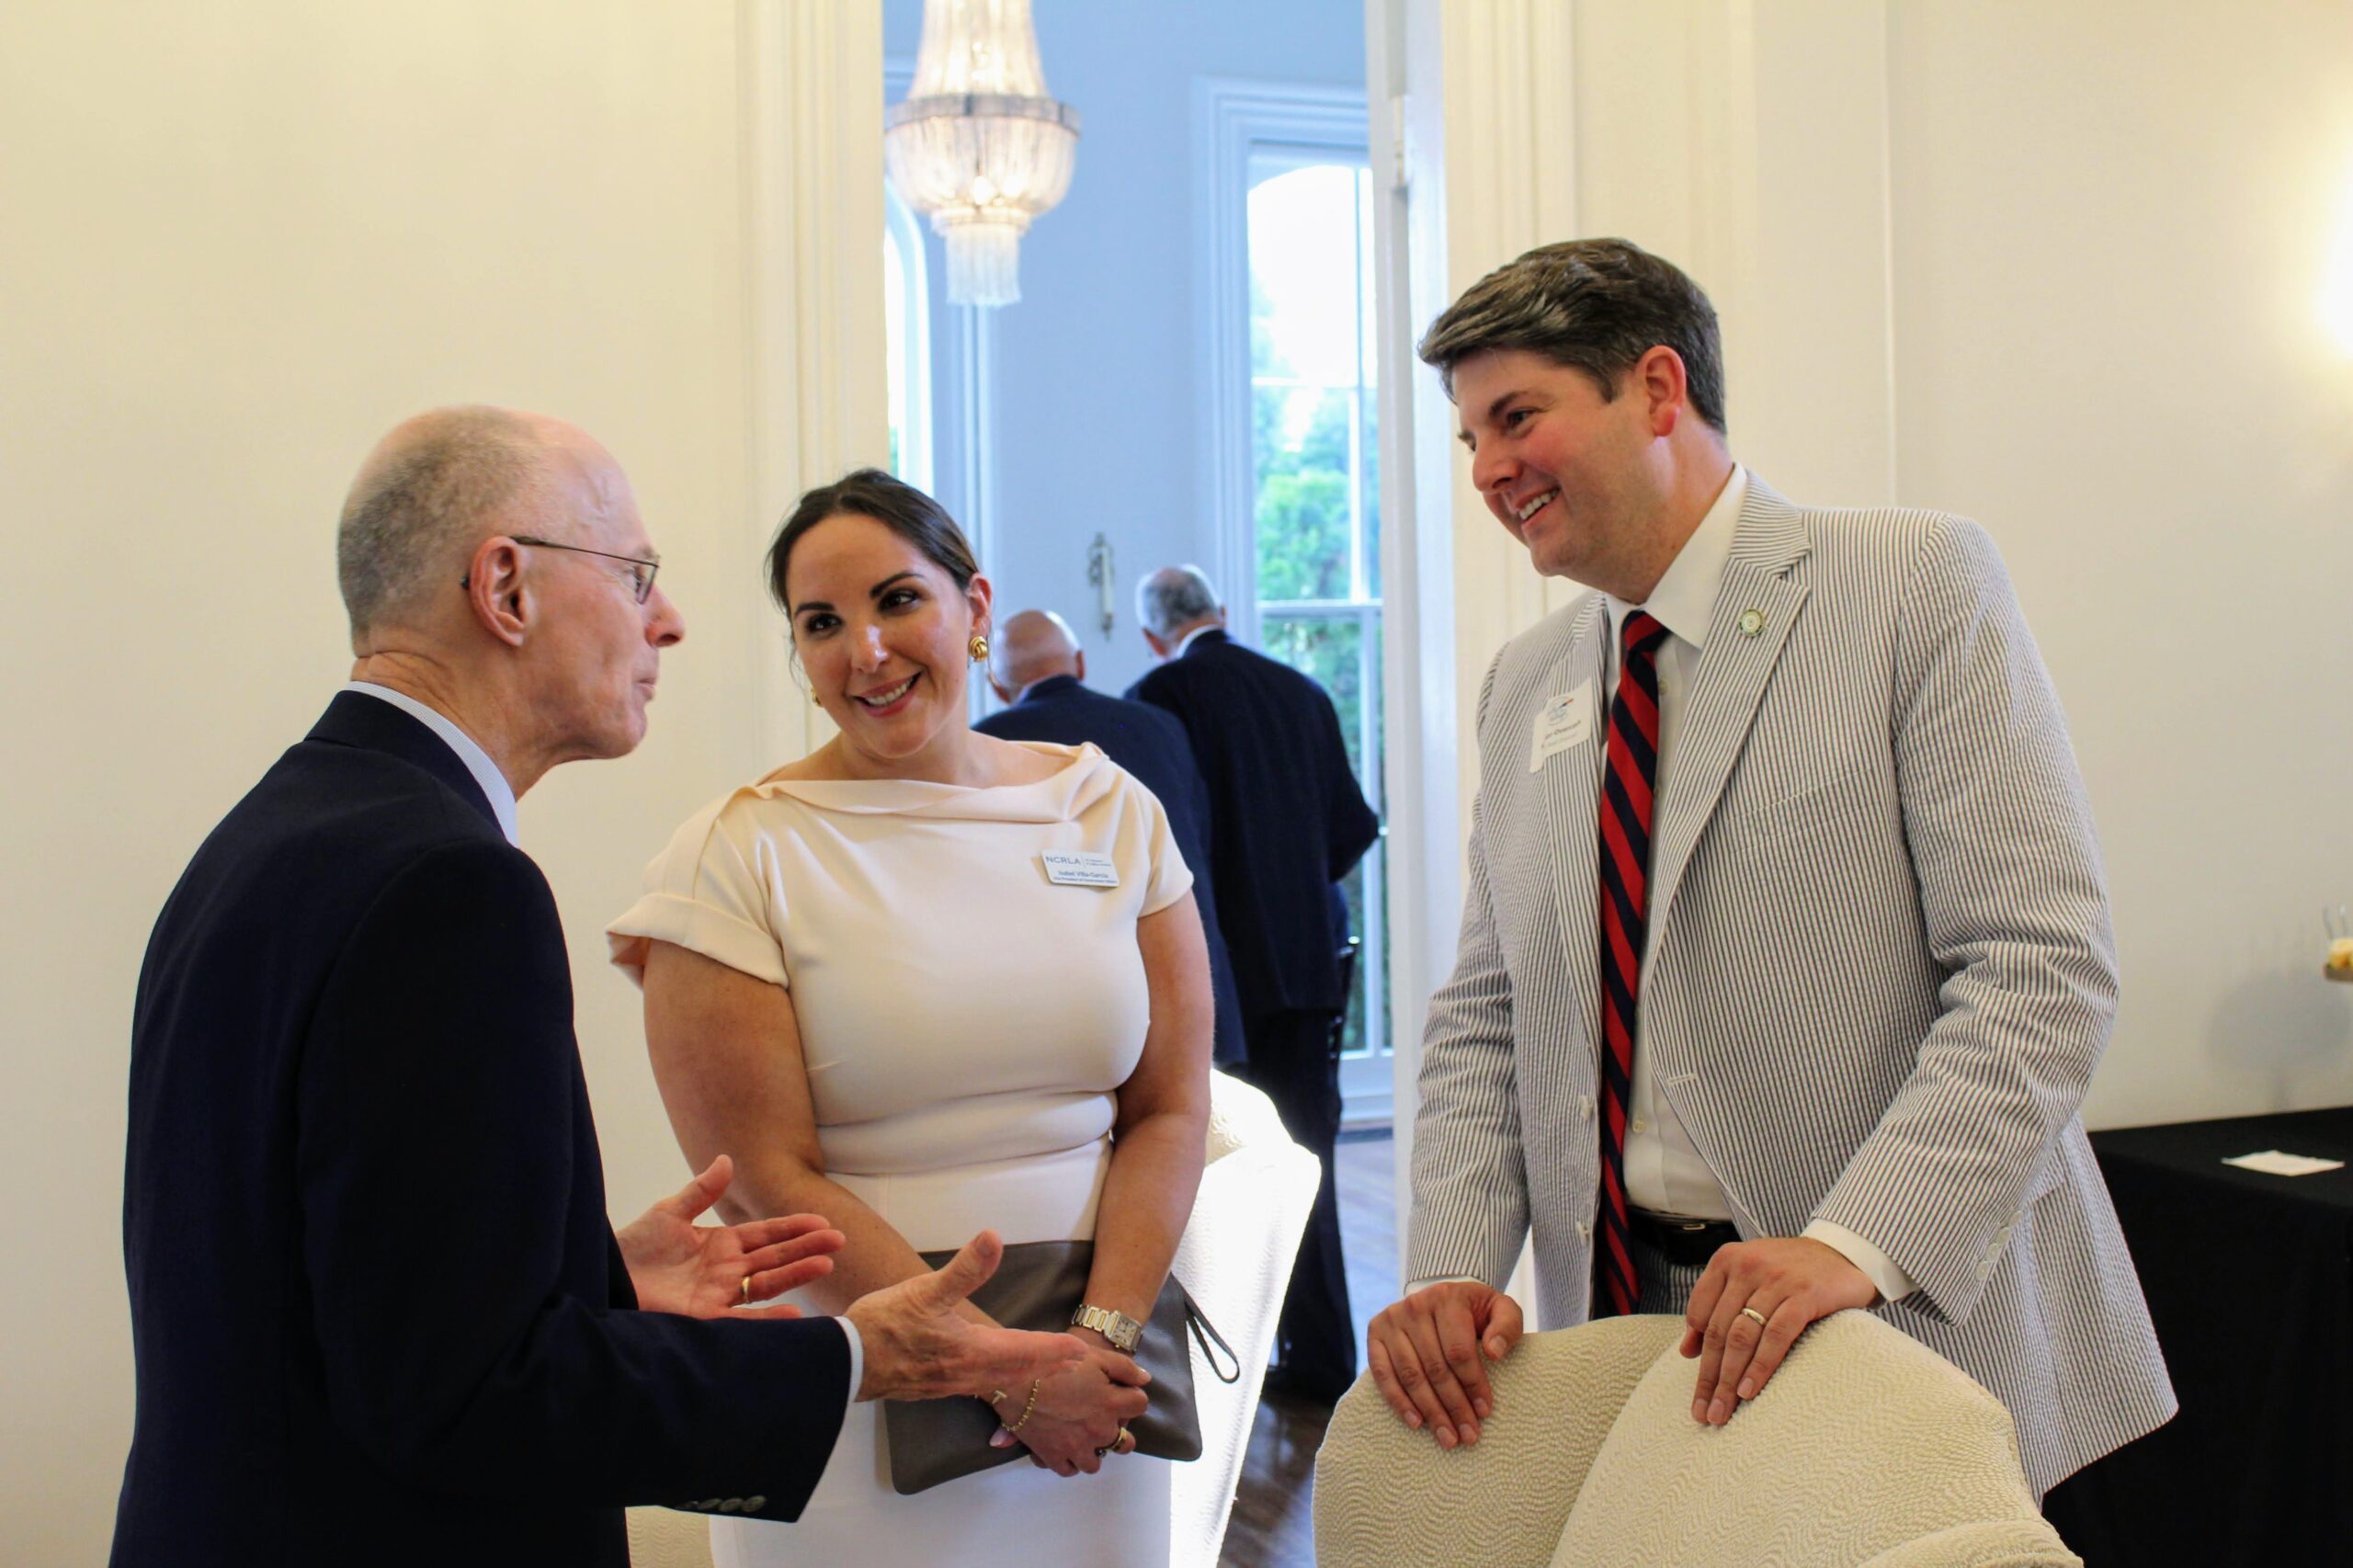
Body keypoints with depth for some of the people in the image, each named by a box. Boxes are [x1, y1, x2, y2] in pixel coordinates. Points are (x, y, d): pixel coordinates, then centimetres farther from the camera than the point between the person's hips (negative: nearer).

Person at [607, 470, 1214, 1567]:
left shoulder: (1112, 811, 2)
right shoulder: (733, 857, -7)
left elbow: (1170, 1109, 1)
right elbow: (764, 1178, -11)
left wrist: (1103, 1333, -12)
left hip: (1093, 1392, 3)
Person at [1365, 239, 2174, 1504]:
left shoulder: (1918, 585, -7)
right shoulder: (1522, 685, 10)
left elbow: (2041, 966, -15)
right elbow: (1482, 1022, 10)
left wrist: (1858, 1244, -25)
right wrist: (1451, 1271, -6)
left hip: (1917, 1306, -4)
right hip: (1624, 1314, 4)